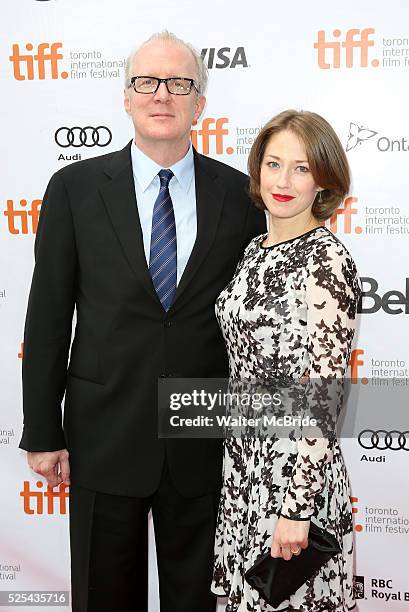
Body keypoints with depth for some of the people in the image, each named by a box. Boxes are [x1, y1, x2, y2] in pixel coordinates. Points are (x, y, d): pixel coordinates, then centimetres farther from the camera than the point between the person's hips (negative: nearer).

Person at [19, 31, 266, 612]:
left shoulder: (240, 193, 0)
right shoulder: (76, 187, -3)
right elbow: (48, 316, -2)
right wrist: (42, 434, -3)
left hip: (205, 444, 1)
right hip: (105, 435, 0)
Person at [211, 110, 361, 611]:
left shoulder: (326, 259, -18)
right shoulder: (256, 249, 6)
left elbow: (324, 395, -21)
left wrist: (297, 509, -20)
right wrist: (236, 455, 16)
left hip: (294, 466, -7)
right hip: (242, 456, 7)